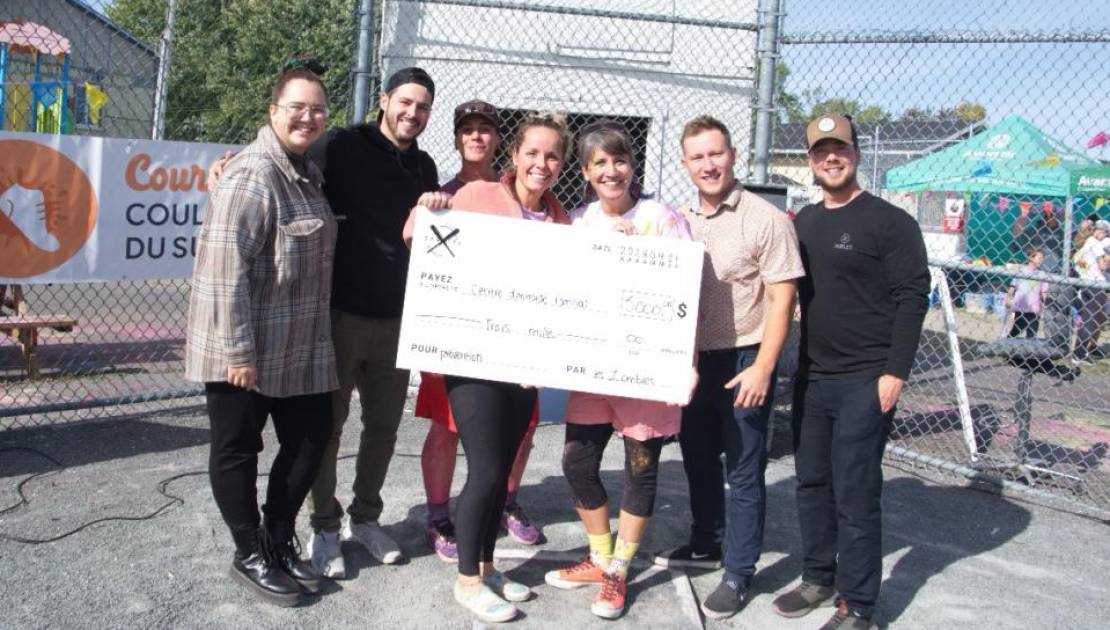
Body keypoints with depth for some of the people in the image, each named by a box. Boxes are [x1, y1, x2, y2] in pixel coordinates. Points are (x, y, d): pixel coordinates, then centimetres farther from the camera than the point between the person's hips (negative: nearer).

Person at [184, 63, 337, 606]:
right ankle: (250, 555, 22)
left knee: (311, 439, 13)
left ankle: (278, 541, 30)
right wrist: (238, 350, -23)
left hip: (300, 346, 9)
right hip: (248, 349, -9)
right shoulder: (253, 175, -17)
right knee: (238, 449, 7)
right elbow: (224, 266, -23)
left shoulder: (308, 173, 11)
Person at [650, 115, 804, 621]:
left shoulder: (766, 220, -11)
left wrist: (762, 367, -17)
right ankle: (705, 545, 37)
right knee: (698, 459, 19)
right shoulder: (678, 220, 6)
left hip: (744, 361, -6)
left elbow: (781, 298, -12)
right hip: (693, 360, 6)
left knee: (743, 471, 3)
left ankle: (738, 573, 15)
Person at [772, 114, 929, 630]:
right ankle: (818, 577, 29)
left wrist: (895, 372, -16)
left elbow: (912, 298, -11)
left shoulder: (889, 221, -7)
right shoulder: (803, 222, 12)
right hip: (811, 376, 7)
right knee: (811, 482, 14)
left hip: (866, 381, -6)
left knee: (855, 494, -2)